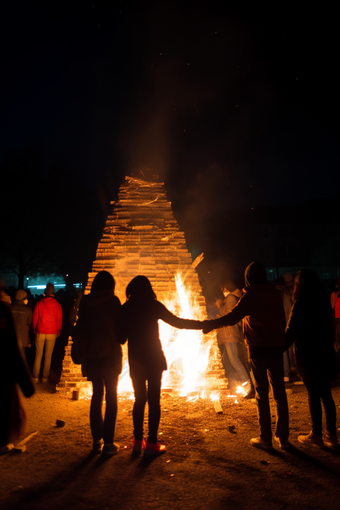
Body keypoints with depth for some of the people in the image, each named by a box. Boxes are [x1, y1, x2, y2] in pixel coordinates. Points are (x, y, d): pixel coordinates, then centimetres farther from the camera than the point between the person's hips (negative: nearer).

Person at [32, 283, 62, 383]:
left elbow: (35, 318, 4)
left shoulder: (39, 304, -3)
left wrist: (35, 329, 18)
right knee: (48, 356, 6)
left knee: (38, 355, 9)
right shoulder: (57, 305, -4)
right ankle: (45, 377, 9)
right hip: (52, 333, 0)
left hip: (40, 332, 0)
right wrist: (58, 331, 14)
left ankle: (35, 377, 11)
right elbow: (59, 320, 2)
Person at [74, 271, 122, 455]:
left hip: (92, 355, 4)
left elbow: (79, 331, 2)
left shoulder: (85, 303, -1)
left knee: (97, 395, 14)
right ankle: (108, 443, 5)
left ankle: (97, 440, 18)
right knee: (111, 397, 5)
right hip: (111, 354, -3)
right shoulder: (112, 301, -10)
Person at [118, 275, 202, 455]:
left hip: (135, 360, 3)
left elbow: (121, 337, 3)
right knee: (153, 400, 3)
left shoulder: (126, 308, 0)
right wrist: (202, 324, 0)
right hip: (154, 359, -3)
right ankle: (151, 443, 4)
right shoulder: (154, 306, -8)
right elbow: (177, 322, -8)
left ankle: (138, 441, 16)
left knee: (139, 399, 14)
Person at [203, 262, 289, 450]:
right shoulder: (275, 295, 8)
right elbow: (281, 321, 16)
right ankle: (283, 437, 15)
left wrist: (210, 324, -13)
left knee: (262, 394, 3)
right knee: (280, 393, 9)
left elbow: (232, 317, -18)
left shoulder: (251, 296, -9)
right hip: (276, 349, 5)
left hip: (258, 350, -4)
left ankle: (265, 438, 9)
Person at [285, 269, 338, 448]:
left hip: (307, 354, -6)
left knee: (313, 395, 2)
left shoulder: (300, 304, -13)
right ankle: (331, 435, 18)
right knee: (326, 394, 12)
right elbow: (328, 328, 13)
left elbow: (291, 331, -12)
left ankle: (316, 435, 11)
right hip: (325, 353, 6)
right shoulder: (324, 302, 5)